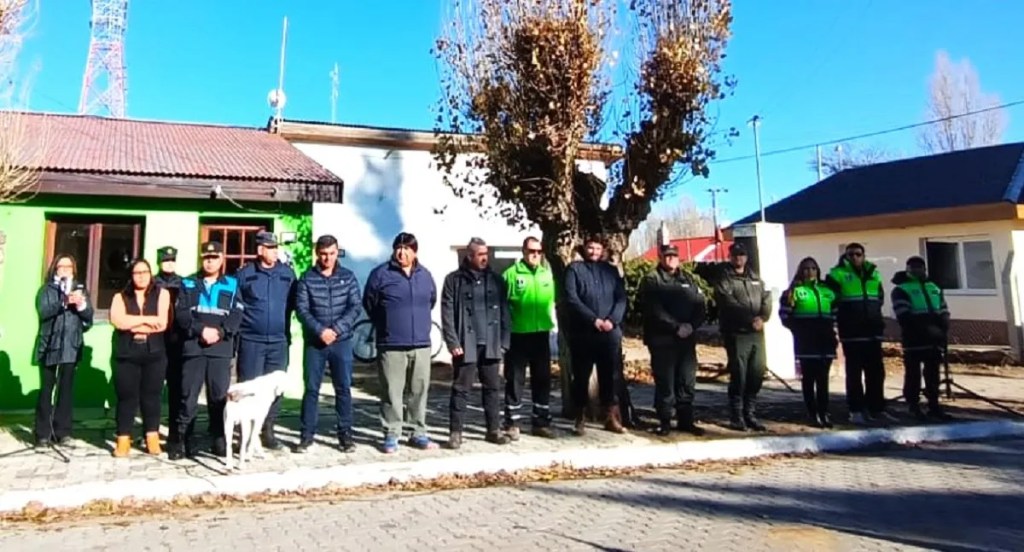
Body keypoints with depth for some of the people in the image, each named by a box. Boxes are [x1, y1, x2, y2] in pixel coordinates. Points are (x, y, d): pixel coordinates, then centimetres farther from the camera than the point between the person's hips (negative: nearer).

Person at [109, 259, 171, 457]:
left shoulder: (161, 294, 6)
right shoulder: (120, 297, 9)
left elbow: (162, 324, -6)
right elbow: (118, 321, -10)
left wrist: (133, 326, -5)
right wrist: (147, 319, -10)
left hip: (154, 353, 0)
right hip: (126, 354, 1)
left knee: (151, 395, 3)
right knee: (127, 396, 1)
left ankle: (152, 438, 12)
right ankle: (123, 439, 8)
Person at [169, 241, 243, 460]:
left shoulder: (231, 285, 11)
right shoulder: (188, 284, 12)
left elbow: (236, 316, 1)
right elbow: (181, 314, 1)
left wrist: (220, 332, -14)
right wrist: (201, 330, -13)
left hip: (221, 350, 0)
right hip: (193, 348, 0)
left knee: (219, 397, 4)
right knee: (188, 397, 1)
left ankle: (219, 440, 13)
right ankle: (182, 441, 9)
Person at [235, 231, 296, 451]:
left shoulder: (287, 273, 4)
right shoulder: (244, 274, -1)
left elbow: (292, 303, 9)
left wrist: (286, 327, 5)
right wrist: (236, 329, -3)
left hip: (279, 340, 3)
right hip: (251, 340, -2)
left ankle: (267, 430, 20)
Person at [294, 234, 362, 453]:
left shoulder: (348, 277, 4)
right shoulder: (307, 278, 2)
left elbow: (355, 307, -2)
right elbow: (301, 309, -4)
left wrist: (337, 329, -14)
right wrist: (320, 330, -17)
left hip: (342, 341, 1)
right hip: (314, 342, 0)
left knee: (343, 388, 4)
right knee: (311, 389, 5)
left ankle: (345, 433, 14)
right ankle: (307, 435, 14)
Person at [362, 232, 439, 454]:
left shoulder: (425, 275, 9)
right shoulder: (381, 274, -3)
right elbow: (369, 304, 4)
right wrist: (386, 325, 10)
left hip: (421, 345, 4)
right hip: (391, 346, -3)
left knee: (419, 391, 10)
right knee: (392, 393, 1)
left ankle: (419, 433, 21)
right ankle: (391, 435, 13)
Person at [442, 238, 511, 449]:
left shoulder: (496, 280, 10)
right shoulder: (454, 280, 0)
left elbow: (504, 313, 9)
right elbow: (447, 314, -4)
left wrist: (504, 342, 3)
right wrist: (453, 343, -12)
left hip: (491, 345, 3)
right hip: (466, 345, -3)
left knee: (493, 388, 9)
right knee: (460, 389, 2)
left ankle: (494, 430, 19)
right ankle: (455, 432, 10)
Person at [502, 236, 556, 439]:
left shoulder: (548, 274, 8)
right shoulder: (511, 274, -6)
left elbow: (553, 301, 14)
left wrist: (553, 323, 8)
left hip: (541, 334, 5)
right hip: (518, 335, -4)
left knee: (542, 379, 11)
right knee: (515, 380, 4)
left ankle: (541, 422, 23)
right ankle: (512, 423, 14)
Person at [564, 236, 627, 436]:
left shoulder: (611, 270, 13)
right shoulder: (574, 269, 3)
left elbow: (621, 298, 6)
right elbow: (572, 299, -8)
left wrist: (612, 320, -11)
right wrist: (594, 320, -14)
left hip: (610, 332, 3)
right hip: (582, 332, -2)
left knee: (611, 376, 7)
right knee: (581, 376, 4)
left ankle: (611, 417, 17)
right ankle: (580, 419, 14)